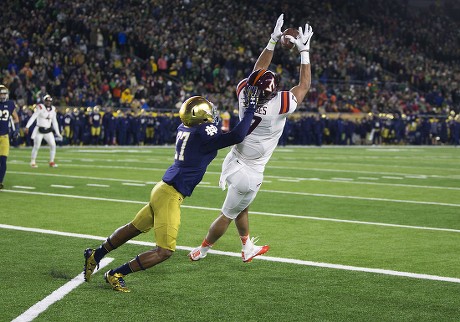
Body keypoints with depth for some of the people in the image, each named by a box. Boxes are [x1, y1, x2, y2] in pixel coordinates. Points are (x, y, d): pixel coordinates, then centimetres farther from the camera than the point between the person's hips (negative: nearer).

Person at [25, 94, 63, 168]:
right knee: (36, 146, -4)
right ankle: (33, 162, 10)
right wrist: (27, 126, -27)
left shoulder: (53, 109, 6)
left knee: (53, 145, -2)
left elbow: (54, 122, 14)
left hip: (48, 131, 5)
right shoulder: (40, 107, -11)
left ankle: (51, 162, 9)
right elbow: (33, 117, -17)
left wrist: (57, 133, 14)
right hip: (39, 130, -5)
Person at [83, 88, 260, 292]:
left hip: (163, 189, 9)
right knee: (165, 251, -2)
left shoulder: (184, 128, 7)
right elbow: (236, 137, -22)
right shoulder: (203, 133, -18)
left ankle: (95, 256, 37)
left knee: (134, 228, 26)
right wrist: (250, 108, -13)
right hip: (170, 195, -9)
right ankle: (116, 275, 3)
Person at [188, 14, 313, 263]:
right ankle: (201, 251, 27)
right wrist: (304, 51, -8)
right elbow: (303, 86, -12)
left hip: (233, 162, 6)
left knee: (242, 208, 26)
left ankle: (248, 249, 43)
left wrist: (273, 41, 4)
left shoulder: (244, 95, -15)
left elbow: (257, 72, 5)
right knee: (228, 215, 12)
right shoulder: (277, 107, -28)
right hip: (248, 174, -6)